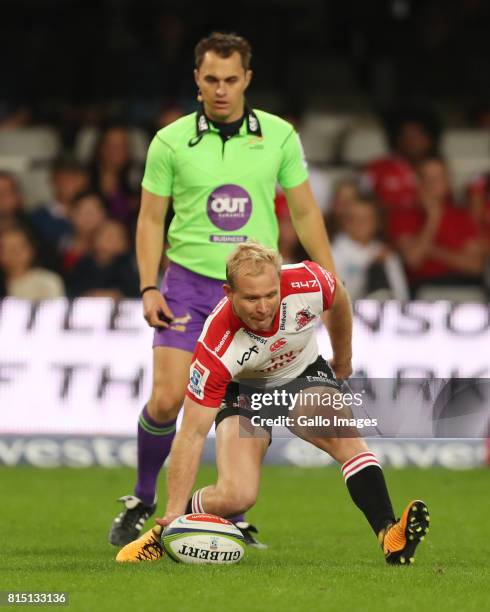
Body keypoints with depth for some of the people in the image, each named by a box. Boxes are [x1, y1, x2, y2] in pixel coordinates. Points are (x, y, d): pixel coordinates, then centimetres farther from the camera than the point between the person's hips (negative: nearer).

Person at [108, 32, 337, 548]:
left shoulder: (279, 136, 1)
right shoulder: (170, 141, -2)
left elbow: (304, 213, 8)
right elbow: (151, 219, 4)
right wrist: (148, 288, -6)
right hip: (187, 283, -1)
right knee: (167, 399, -11)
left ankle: (234, 520, 12)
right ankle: (142, 502, 10)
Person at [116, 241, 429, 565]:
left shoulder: (308, 283, -31)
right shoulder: (216, 347, -38)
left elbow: (339, 298, -2)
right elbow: (192, 434, -32)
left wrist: (343, 359, 13)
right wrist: (175, 511, -36)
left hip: (305, 374, 2)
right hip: (244, 390, -2)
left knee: (347, 438, -28)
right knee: (236, 496, -21)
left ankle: (390, 536, -32)